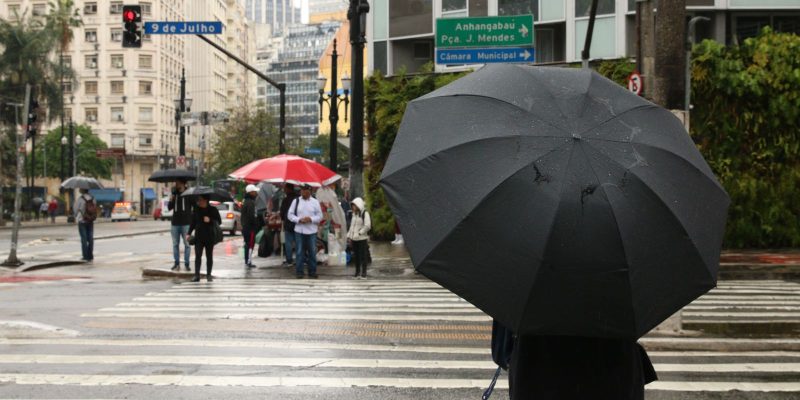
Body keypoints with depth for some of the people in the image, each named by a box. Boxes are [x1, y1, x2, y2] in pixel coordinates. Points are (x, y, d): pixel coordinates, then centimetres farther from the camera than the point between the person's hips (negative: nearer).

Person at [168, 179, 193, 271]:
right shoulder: (174, 194, 11)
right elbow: (169, 208, 13)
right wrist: (170, 200, -6)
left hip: (186, 223, -4)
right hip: (175, 223, 4)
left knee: (187, 244, 1)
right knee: (175, 244, 7)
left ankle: (186, 264, 6)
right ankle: (176, 263, 13)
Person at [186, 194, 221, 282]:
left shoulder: (213, 210, -2)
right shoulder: (196, 210, 6)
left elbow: (219, 221, -2)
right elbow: (193, 223, 10)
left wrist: (210, 220, -18)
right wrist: (189, 233, 2)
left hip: (210, 237, -1)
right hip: (199, 237, 1)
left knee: (209, 256, 7)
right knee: (197, 256, -7)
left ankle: (208, 275, 15)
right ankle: (197, 275, -8)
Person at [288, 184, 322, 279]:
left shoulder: (315, 202, 3)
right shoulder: (296, 201, 4)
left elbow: (320, 216, 3)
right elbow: (290, 215, 3)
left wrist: (311, 219, -14)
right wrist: (299, 220, -12)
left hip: (311, 231, 0)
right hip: (299, 231, 0)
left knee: (312, 252, 4)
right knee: (300, 252, 2)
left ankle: (312, 272, 13)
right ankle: (299, 271, 9)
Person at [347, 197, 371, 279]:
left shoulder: (365, 214, -8)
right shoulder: (354, 214, 16)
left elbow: (367, 226, -15)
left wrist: (360, 233, -15)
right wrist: (349, 236, 13)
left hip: (362, 238, -7)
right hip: (354, 239, 7)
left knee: (363, 256, -3)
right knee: (356, 256, 10)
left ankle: (364, 273, 3)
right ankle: (357, 272, 18)